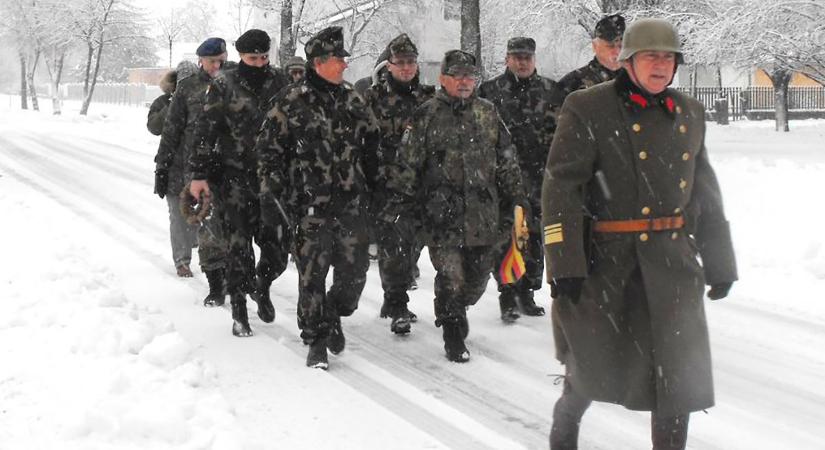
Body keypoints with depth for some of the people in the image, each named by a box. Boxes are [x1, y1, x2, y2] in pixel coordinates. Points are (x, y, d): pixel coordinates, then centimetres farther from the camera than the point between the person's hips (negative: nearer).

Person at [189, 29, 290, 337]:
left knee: (278, 248, 1)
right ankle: (239, 312, 12)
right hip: (235, 177, -2)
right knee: (238, 246, -1)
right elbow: (205, 131, -3)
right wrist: (200, 174, -7)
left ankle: (262, 285, 32)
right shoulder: (223, 86, -3)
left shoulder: (280, 83, 5)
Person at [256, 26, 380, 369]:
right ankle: (316, 340, 13)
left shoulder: (352, 99, 10)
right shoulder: (291, 102, -6)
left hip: (351, 204, 4)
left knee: (354, 271, 4)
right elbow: (269, 150, -4)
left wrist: (372, 185, 20)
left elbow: (371, 143, 20)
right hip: (310, 205, -4)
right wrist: (270, 195, -7)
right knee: (312, 276, -1)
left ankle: (333, 315, 32)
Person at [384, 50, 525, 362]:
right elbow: (408, 164, 0)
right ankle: (453, 336, 9)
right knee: (451, 275, -6)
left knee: (479, 273, 9)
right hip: (442, 211, -4)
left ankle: (457, 309, 38)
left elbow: (507, 163, 16)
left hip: (483, 212, 4)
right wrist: (398, 201, -5)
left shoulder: (488, 113, 12)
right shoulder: (426, 116, 0)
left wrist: (516, 202, 13)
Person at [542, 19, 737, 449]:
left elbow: (706, 195, 18)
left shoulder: (690, 114, 12)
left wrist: (719, 263, 17)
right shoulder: (587, 109, -6)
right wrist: (564, 264, -18)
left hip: (673, 261, 4)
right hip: (607, 260, -4)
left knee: (681, 371, 0)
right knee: (593, 362, 7)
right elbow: (560, 188, -11)